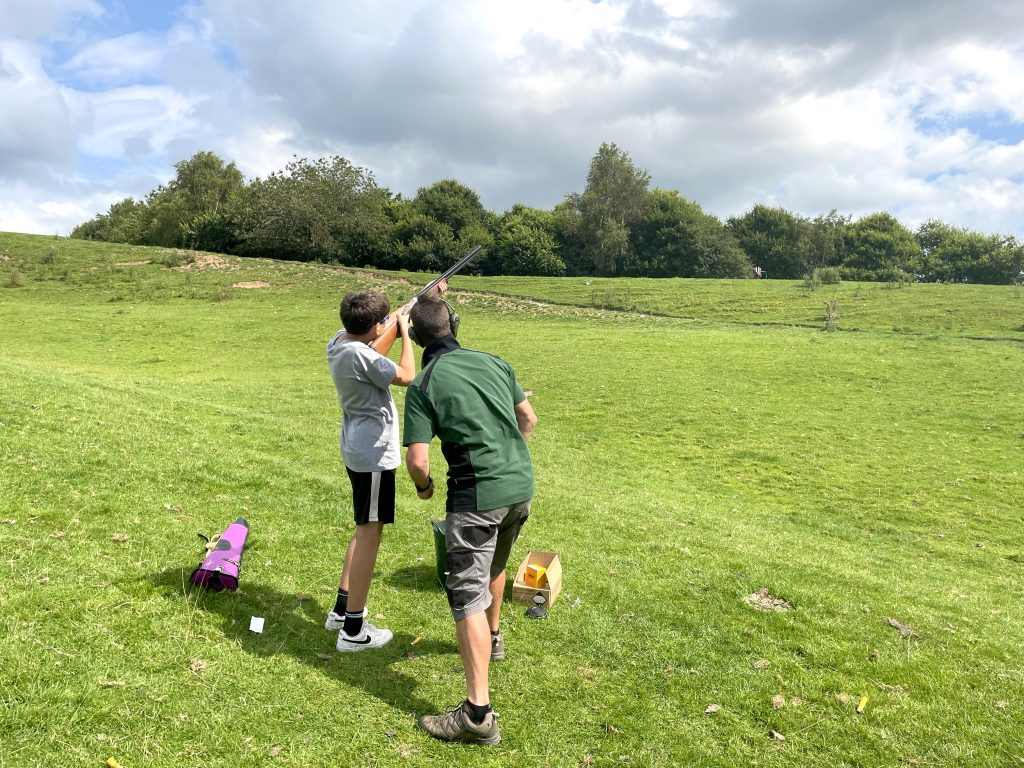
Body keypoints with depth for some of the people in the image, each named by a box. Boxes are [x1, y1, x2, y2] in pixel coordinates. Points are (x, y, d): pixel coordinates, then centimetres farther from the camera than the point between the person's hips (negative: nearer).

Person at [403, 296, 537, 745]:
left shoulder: (423, 386, -9)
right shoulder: (494, 362, 7)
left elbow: (417, 460, -13)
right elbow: (529, 420, 16)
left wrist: (423, 486, 9)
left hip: (477, 495, -7)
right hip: (521, 485, 7)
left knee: (467, 594, -3)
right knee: (494, 566, 29)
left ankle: (478, 713, -4)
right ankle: (492, 639, 52)